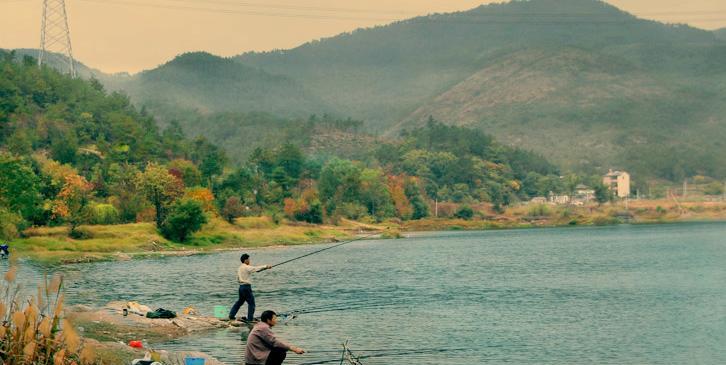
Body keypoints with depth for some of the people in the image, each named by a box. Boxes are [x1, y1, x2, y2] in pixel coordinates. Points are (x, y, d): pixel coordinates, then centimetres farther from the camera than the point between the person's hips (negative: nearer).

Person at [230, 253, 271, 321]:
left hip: (241, 286, 9)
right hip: (246, 287, -9)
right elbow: (257, 268, -15)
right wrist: (266, 266, -7)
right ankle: (250, 319, -3)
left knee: (240, 302, 21)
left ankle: (231, 315, 23)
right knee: (251, 303, -2)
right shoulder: (247, 268, -13)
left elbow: (238, 279, 18)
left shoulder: (240, 268, 13)